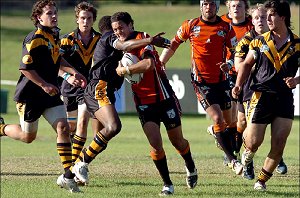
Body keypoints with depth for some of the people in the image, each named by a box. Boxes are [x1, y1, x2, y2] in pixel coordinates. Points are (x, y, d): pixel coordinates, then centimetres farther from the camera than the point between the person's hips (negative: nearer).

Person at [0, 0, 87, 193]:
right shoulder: (35, 39, -18)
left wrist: (72, 72, 13)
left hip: (50, 92, 7)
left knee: (63, 127, -9)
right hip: (30, 95, -7)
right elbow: (25, 68, -21)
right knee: (28, 136, 5)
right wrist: (44, 85, -23)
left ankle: (68, 176, -8)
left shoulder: (55, 35, 9)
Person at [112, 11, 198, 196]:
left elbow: (149, 64, -34)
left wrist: (125, 70, -25)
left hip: (164, 98, -5)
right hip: (144, 103, 5)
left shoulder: (142, 39, -16)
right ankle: (167, 184, -1)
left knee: (177, 141, 11)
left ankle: (191, 168, 40)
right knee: (155, 144, -12)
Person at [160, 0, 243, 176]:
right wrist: (159, 64, 5)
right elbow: (174, 44, 11)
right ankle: (233, 160, -13)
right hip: (201, 81, -3)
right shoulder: (191, 25, -2)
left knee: (229, 122, 9)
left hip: (221, 80, 3)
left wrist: (229, 64, -19)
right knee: (218, 119, -17)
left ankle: (214, 130, 46)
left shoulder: (226, 27, -1)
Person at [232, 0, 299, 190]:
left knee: (278, 145, -6)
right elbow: (247, 64, 15)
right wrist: (239, 84, 1)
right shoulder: (260, 42, 4)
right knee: (254, 142, -5)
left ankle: (262, 180, 11)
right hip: (262, 96, 0)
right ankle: (248, 151, 33)